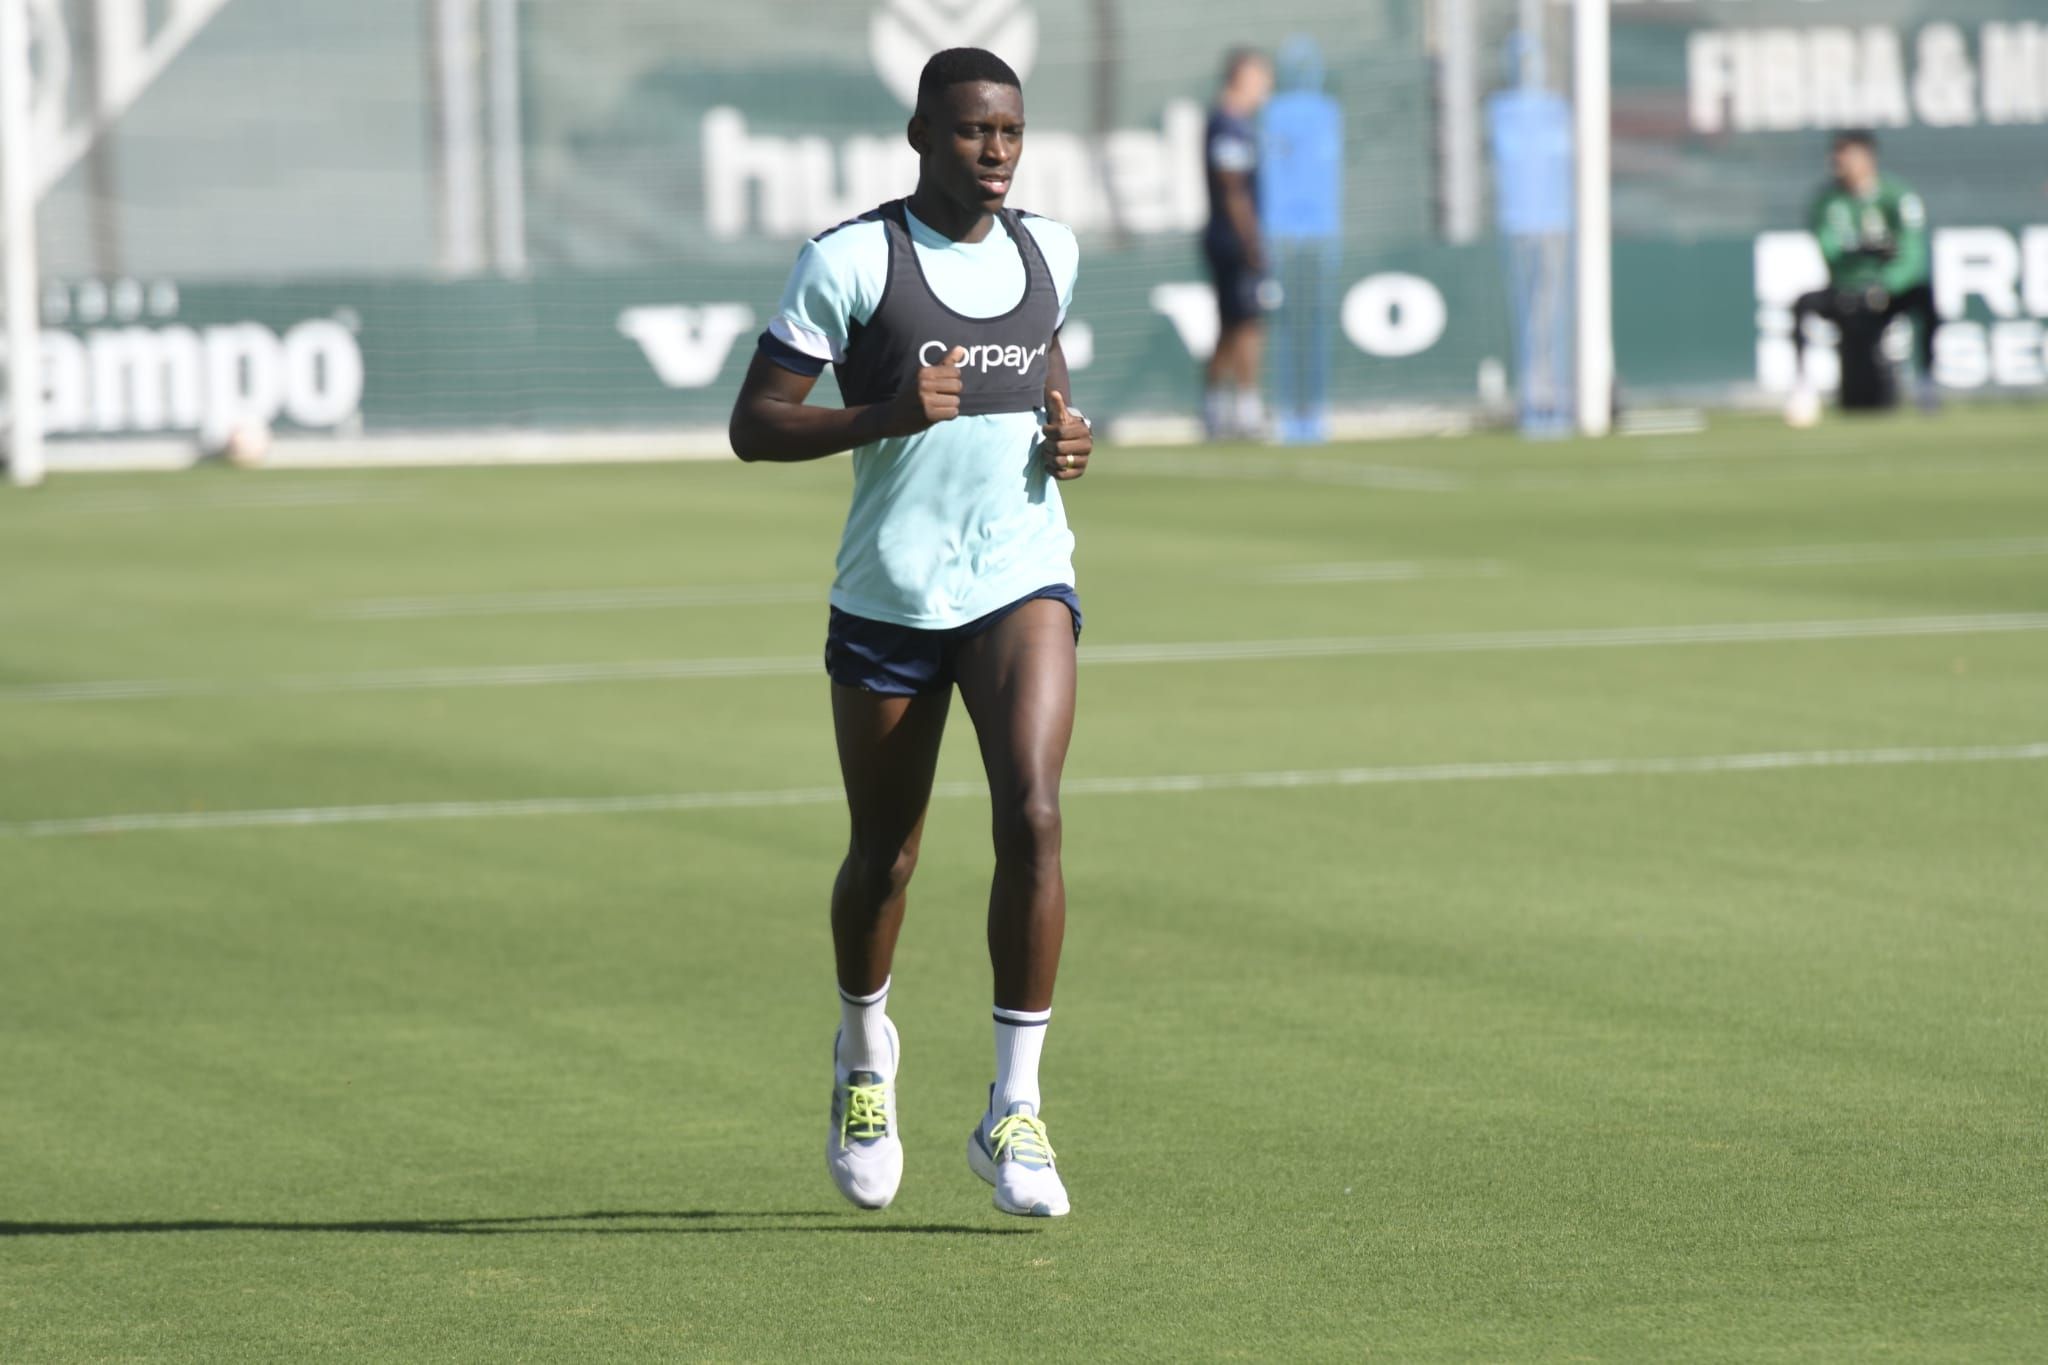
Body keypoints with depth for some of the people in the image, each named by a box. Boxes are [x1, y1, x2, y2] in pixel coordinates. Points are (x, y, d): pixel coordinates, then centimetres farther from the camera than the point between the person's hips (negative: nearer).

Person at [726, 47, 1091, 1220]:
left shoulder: (1049, 251, 9)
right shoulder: (849, 262, -7)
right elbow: (753, 426, -7)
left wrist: (1067, 434, 7)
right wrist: (885, 415, -23)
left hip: (1025, 581, 2)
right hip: (890, 590, -2)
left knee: (1032, 815, -19)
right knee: (885, 856, 9)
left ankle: (1014, 1112, -14)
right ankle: (865, 1057, 40)